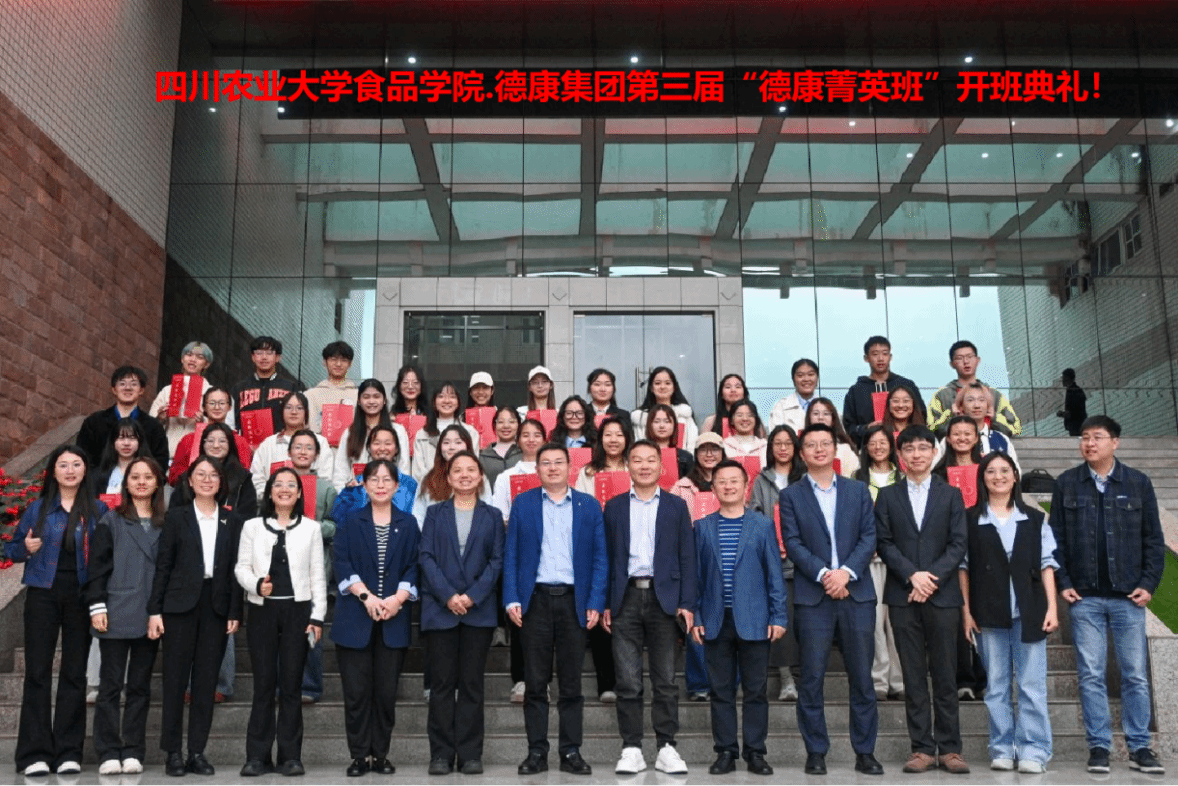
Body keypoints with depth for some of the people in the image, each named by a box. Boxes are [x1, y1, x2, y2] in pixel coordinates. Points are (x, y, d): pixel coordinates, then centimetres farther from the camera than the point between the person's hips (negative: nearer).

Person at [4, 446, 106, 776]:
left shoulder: (98, 510, 5)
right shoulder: (38, 509, 6)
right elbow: (11, 548, 11)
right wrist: (26, 548, -10)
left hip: (81, 597, 0)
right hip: (43, 595, 0)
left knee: (74, 673, 4)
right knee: (37, 672, 1)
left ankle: (69, 752, 11)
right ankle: (35, 753, 7)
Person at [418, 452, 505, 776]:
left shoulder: (492, 516, 10)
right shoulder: (435, 513, 10)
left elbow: (497, 561, 2)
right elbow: (426, 557, 1)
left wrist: (472, 596, -11)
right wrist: (448, 596, -12)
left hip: (479, 609, 0)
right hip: (440, 608, 0)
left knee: (471, 683, 3)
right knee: (442, 683, 2)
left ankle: (470, 754, 9)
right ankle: (441, 754, 8)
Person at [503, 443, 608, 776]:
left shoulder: (589, 506, 7)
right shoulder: (522, 504, 7)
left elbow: (600, 558, 5)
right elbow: (511, 555, 5)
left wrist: (595, 603, -4)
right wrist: (511, 599, -4)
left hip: (573, 601, 0)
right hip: (535, 600, 0)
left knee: (571, 683, 6)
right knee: (535, 682, 4)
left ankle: (571, 752, 14)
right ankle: (536, 752, 12)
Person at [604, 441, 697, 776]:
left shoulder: (676, 506, 8)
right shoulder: (614, 507, 10)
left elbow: (687, 557, 4)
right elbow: (607, 557, 8)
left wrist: (687, 603, -4)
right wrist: (605, 603, 0)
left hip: (664, 598, 0)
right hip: (626, 598, 1)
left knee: (665, 680, 4)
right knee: (628, 681, 2)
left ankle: (666, 748, 12)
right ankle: (631, 749, 9)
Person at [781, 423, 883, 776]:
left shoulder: (858, 490, 12)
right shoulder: (790, 495, 6)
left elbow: (869, 537, 3)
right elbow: (793, 543, -2)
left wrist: (846, 572, -11)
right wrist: (823, 575, -14)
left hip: (856, 593, 2)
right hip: (812, 596, -1)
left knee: (862, 677, 5)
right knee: (811, 679, 1)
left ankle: (865, 752, 15)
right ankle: (816, 752, 10)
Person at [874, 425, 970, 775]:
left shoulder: (951, 494, 9)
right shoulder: (887, 495, 10)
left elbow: (958, 544, 1)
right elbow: (883, 543, 2)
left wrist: (932, 576, -11)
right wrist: (912, 575, -11)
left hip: (942, 595, 0)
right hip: (903, 595, 0)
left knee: (945, 675, 3)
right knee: (913, 677, 3)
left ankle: (949, 748, 10)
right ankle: (922, 748, 9)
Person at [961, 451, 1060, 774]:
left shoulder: (1034, 519, 9)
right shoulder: (970, 520, 4)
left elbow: (1046, 564, 6)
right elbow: (963, 567, 3)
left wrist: (1052, 607, -2)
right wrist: (966, 611, -2)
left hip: (1029, 612, 1)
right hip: (989, 613, 0)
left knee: (1032, 684, -1)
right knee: (996, 685, 6)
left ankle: (1033, 750, 6)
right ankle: (1002, 749, 13)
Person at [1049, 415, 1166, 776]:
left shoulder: (1138, 483, 2)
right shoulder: (1066, 484, 2)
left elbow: (1153, 539, 4)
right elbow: (1056, 538, 4)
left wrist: (1149, 583, -4)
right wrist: (1063, 582, -3)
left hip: (1128, 596, 0)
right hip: (1085, 597, 0)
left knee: (1135, 674, 6)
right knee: (1091, 675, 4)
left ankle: (1139, 747, 17)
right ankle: (1099, 746, 12)